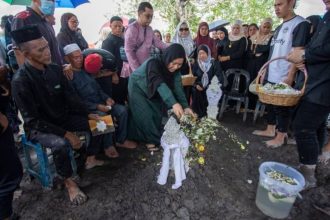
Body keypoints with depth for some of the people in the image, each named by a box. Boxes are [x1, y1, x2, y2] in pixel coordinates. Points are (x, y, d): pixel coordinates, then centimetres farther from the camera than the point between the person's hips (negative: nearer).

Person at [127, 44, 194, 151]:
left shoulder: (175, 70, -17)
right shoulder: (153, 63, -37)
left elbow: (178, 88, -23)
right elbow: (159, 84, -50)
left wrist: (185, 106, -37)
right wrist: (174, 103, -61)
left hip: (152, 91, 6)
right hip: (138, 88, -5)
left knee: (156, 114, 5)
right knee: (145, 115, -10)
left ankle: (155, 138, 24)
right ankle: (151, 140, 8)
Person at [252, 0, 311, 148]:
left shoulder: (300, 24, -9)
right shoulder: (279, 28, 17)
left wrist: (290, 76, -21)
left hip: (284, 78, -8)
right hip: (271, 76, 8)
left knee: (282, 108, 1)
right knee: (271, 104, 15)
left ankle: (281, 137, 13)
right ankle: (270, 130, 28)